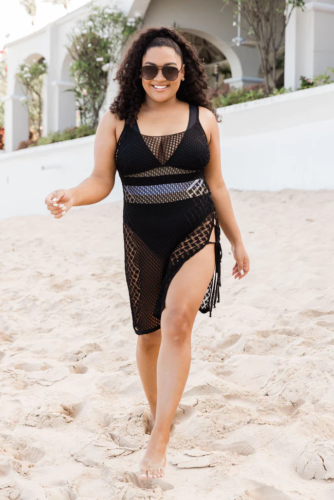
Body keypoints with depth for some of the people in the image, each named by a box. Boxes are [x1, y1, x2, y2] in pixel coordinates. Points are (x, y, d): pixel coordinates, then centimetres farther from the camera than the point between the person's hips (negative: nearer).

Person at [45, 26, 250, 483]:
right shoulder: (117, 120, 2)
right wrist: (71, 197, -24)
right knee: (149, 335, 11)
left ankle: (159, 438, -18)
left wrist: (237, 241, 14)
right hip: (143, 240, 1)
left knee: (177, 320, -23)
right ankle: (156, 411, 37)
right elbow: (101, 181, -2)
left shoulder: (203, 118, 4)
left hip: (197, 235, -1)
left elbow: (216, 185, 10)